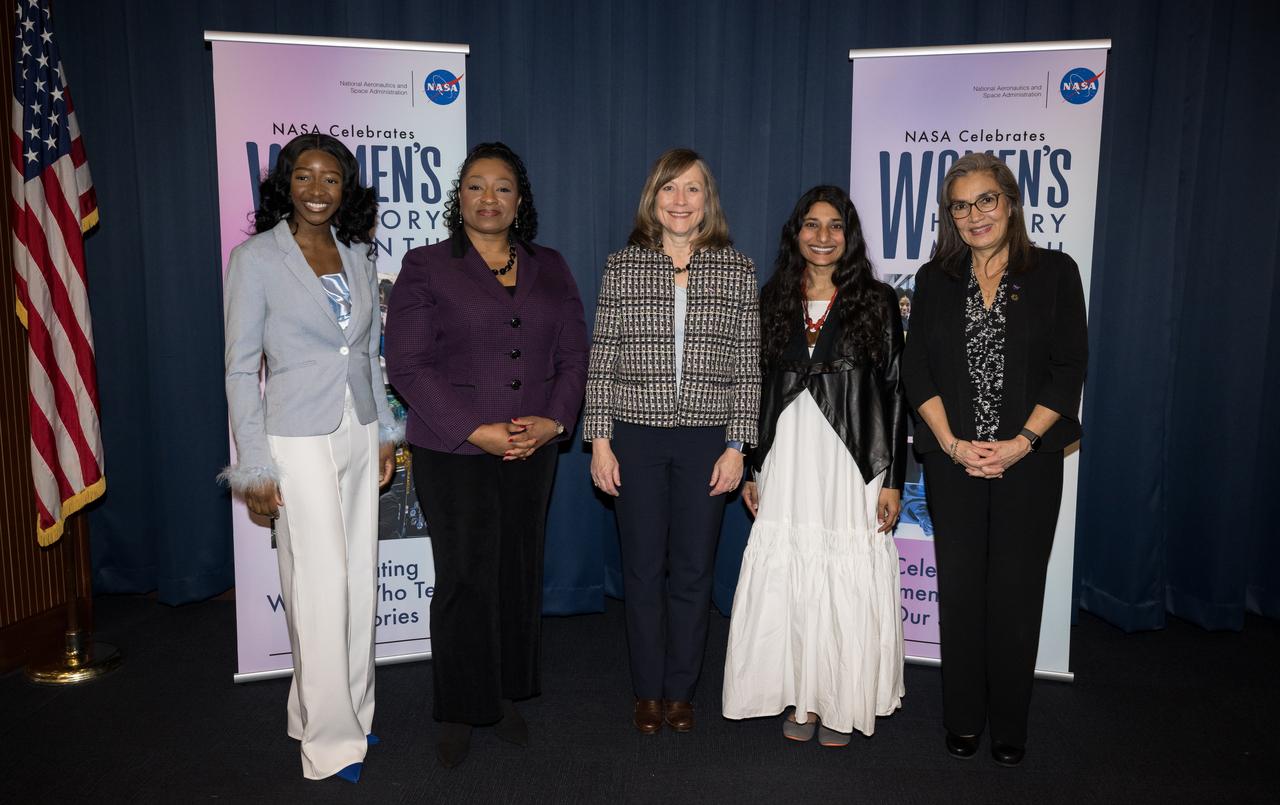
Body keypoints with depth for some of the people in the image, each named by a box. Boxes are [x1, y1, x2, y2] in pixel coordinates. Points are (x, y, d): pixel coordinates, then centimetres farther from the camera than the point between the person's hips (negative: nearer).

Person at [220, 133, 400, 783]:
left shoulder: (357, 254, 9)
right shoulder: (256, 258, -7)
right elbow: (240, 369, -8)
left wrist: (385, 431, 13)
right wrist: (254, 467, -11)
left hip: (359, 435, 6)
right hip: (299, 441, -5)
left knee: (361, 580, 11)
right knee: (323, 585, -2)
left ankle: (349, 710, 28)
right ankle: (330, 741, 13)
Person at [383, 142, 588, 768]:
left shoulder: (550, 269, 12)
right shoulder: (426, 266, 0)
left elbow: (573, 355, 9)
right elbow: (407, 364, -8)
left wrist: (554, 420, -9)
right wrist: (477, 431, -15)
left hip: (533, 452, 4)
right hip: (453, 454, -3)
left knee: (519, 573, 10)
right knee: (465, 577, 1)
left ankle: (506, 696, 27)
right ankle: (458, 713, 19)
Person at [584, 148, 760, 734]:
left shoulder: (737, 270, 3)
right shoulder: (622, 267, 2)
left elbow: (748, 367, 2)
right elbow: (601, 361, 2)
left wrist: (736, 446, -2)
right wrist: (600, 441, -3)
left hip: (708, 439, 0)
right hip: (637, 437, 0)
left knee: (693, 571, 8)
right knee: (643, 569, 8)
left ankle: (680, 691, 26)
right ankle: (648, 691, 26)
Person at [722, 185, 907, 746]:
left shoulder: (876, 302, 1)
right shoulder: (773, 301, 9)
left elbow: (894, 392, -1)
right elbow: (757, 389, 11)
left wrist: (892, 479, -5)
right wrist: (751, 469, 9)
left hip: (853, 463, -2)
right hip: (787, 464, 3)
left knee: (848, 583, 2)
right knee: (787, 582, 6)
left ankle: (841, 703, 21)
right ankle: (803, 698, 23)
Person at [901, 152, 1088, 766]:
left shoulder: (1055, 273, 2)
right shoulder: (935, 280, 8)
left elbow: (1068, 369, -3)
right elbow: (917, 369, 2)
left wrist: (1019, 443, -12)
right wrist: (953, 444, -9)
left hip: (1028, 460, -1)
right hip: (953, 460, 2)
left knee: (1016, 590, 4)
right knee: (960, 588, 7)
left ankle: (1009, 724, 20)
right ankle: (964, 718, 22)